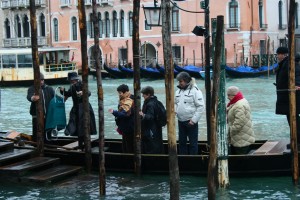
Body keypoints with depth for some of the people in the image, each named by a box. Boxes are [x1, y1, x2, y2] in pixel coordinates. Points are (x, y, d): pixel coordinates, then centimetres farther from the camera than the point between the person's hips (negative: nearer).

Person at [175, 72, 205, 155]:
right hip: (180, 121, 7)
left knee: (193, 143, 2)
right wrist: (174, 110, -1)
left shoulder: (195, 91, -11)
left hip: (191, 121, -7)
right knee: (182, 142, 14)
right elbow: (175, 103, 22)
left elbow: (201, 107, -13)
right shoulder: (178, 91, 10)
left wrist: (194, 120, -16)